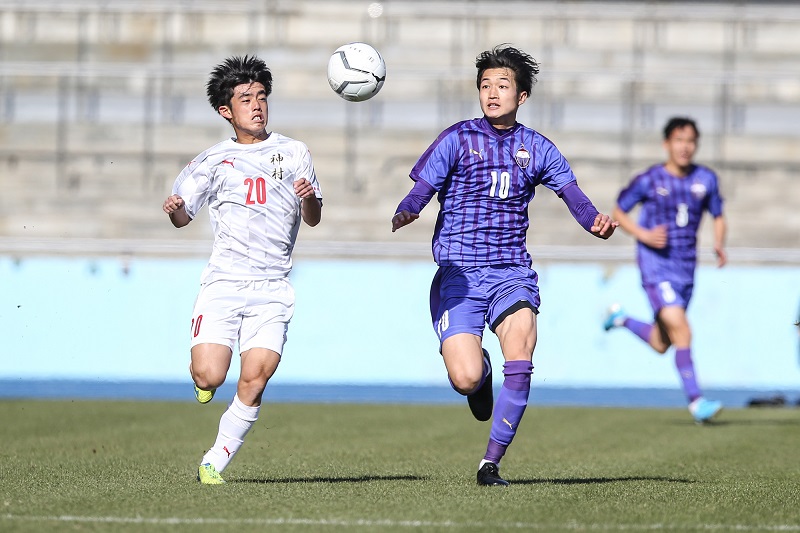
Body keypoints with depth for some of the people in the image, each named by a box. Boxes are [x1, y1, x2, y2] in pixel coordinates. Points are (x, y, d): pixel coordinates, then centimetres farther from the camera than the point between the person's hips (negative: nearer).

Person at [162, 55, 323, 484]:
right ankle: (205, 383, 21)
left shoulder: (293, 153, 13)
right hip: (223, 283, -1)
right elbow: (182, 218, 14)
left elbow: (313, 219, 15)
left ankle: (214, 464, 2)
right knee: (209, 376, -17)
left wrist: (309, 198, -8)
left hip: (272, 288, 1)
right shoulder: (213, 160, 12)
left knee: (254, 381, -14)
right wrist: (175, 208, -10)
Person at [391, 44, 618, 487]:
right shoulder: (457, 139, 3)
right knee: (465, 379, -17)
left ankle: (491, 463, -8)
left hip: (511, 272, 2)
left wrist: (596, 222, -20)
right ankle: (481, 372, 24)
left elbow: (571, 193, 2)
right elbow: (422, 189, -4)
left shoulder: (536, 148, 10)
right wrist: (404, 214, -27)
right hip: (458, 273, -2)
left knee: (520, 360, -23)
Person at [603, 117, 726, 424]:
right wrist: (644, 235, -14)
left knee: (661, 344, 13)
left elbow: (718, 217, 16)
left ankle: (621, 318, 40)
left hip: (686, 267, 5)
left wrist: (719, 243, -4)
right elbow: (618, 212, 3)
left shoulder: (706, 179, 4)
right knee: (680, 330, -19)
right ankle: (695, 401, -14)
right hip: (656, 264, -5)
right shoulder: (649, 180, -7)